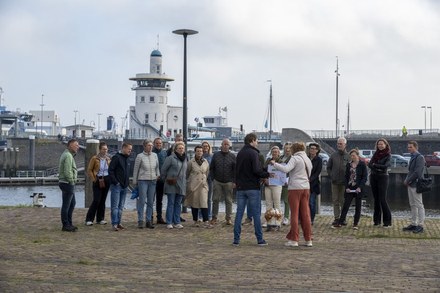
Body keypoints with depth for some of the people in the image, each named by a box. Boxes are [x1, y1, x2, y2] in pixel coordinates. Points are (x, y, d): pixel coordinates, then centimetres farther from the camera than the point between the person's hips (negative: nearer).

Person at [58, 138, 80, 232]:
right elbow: (67, 172, -23)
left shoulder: (69, 154, 16)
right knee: (66, 205, -3)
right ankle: (65, 225, 3)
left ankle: (69, 223, 25)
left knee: (72, 203, 18)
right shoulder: (68, 156, -18)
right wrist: (71, 181, -15)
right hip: (67, 183, -11)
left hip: (69, 184, 11)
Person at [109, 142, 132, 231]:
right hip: (116, 186, -8)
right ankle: (114, 224, -7)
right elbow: (110, 170, -14)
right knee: (115, 206, -6)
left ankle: (118, 223, 15)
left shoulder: (126, 159, 16)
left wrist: (127, 183, 13)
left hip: (124, 187, 8)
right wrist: (115, 182, -17)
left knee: (121, 206, 10)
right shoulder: (116, 157, -8)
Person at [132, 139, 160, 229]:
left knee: (151, 202, 6)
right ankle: (140, 221, -1)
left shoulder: (155, 155, 6)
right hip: (143, 180, -4)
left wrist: (158, 174, 7)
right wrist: (135, 181, 3)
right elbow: (136, 169, 1)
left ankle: (148, 221, 12)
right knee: (142, 201, -6)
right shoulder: (140, 156, -5)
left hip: (153, 181, 4)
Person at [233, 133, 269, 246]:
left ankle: (236, 239, 3)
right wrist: (268, 175, -7)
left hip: (241, 187, 6)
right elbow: (257, 170, -19)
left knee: (239, 213, 6)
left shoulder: (240, 153, 12)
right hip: (253, 187, -6)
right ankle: (260, 239, 3)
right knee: (256, 214, 1)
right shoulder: (253, 153, -11)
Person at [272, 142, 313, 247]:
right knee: (305, 214, 8)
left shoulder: (295, 158, -8)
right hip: (306, 187, 6)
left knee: (294, 214, -2)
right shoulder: (308, 160, 16)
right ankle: (308, 239, 9)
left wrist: (275, 164, -11)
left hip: (295, 188, -6)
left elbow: (286, 169, -22)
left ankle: (294, 239, -1)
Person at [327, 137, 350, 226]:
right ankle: (336, 218, 9)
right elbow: (328, 167, 16)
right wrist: (331, 176, 4)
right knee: (335, 201, 4)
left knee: (343, 201, 3)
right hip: (335, 182, 3)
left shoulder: (348, 156, -1)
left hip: (344, 182, -2)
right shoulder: (333, 155, 7)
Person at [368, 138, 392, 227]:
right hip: (373, 177, 5)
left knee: (383, 199, -9)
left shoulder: (388, 155, -5)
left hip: (383, 178, -5)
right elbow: (369, 164, -1)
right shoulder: (376, 154, 10)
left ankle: (387, 221, -5)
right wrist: (378, 168, -17)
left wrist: (374, 165, -7)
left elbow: (385, 166, -19)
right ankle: (377, 220, 14)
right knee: (376, 199, 8)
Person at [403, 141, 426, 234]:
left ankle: (420, 225, -1)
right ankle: (413, 224, 18)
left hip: (416, 185, -9)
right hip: (410, 185, 9)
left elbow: (417, 172, -20)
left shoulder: (420, 157, -12)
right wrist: (406, 180, 6)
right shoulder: (412, 157, 17)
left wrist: (408, 181, -13)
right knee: (413, 205, 12)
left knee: (419, 205, -4)